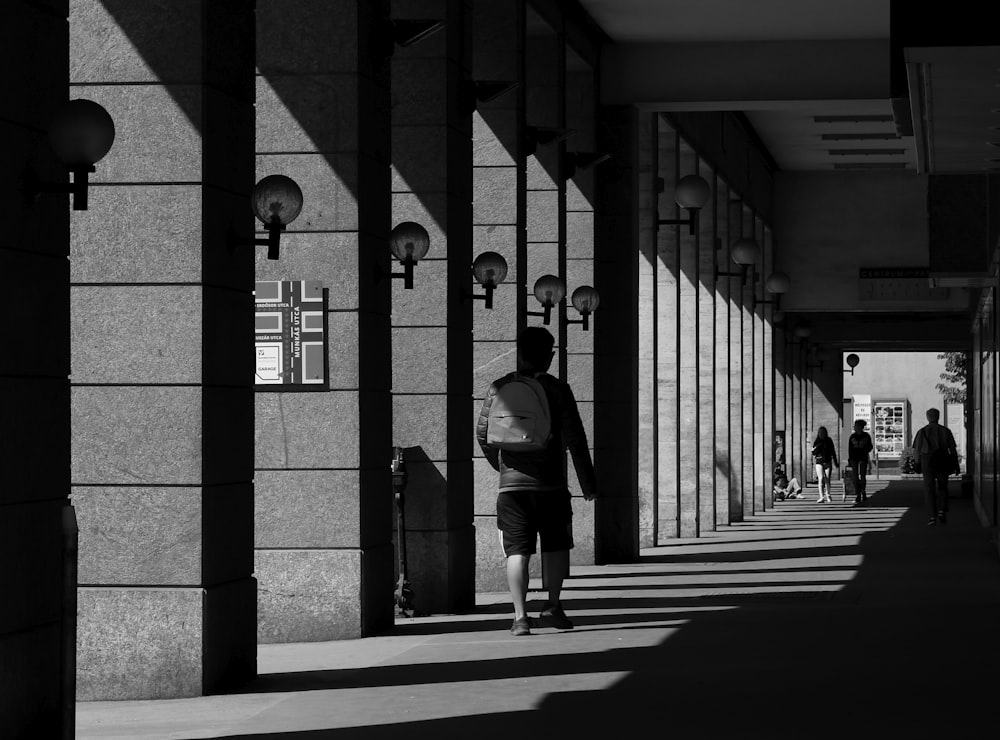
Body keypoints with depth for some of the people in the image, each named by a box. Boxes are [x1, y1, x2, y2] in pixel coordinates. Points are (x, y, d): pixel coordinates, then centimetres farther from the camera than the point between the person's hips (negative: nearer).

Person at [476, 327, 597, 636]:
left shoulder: (499, 388, 3)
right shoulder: (557, 390, -3)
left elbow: (482, 433, 8)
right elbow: (575, 439, -4)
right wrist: (587, 481, 3)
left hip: (511, 483, 1)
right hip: (550, 483, -1)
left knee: (517, 551, 0)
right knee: (556, 545, 15)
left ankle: (520, 616, -6)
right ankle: (552, 606, 15)